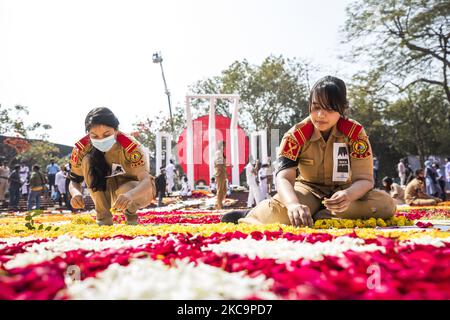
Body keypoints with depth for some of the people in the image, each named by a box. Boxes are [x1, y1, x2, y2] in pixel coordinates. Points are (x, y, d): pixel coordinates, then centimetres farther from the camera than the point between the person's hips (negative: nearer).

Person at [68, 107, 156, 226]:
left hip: (136, 189, -3)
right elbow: (74, 181, -12)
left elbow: (146, 180, -40)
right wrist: (76, 194, -38)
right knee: (87, 161, -24)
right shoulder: (82, 148, -20)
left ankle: (130, 212, -1)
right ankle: (104, 217, -13)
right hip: (106, 188, 4)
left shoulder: (131, 146, -30)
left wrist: (130, 195, -63)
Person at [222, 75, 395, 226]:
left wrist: (348, 195, -44)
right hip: (309, 189, -2)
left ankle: (318, 217, -25)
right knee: (276, 213, -35)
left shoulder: (355, 132, -16)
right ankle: (250, 215, -1)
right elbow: (284, 177, -29)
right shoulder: (296, 135, -17)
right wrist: (294, 204, -52)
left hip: (342, 191, 2)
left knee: (386, 204, -28)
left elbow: (364, 179, -19)